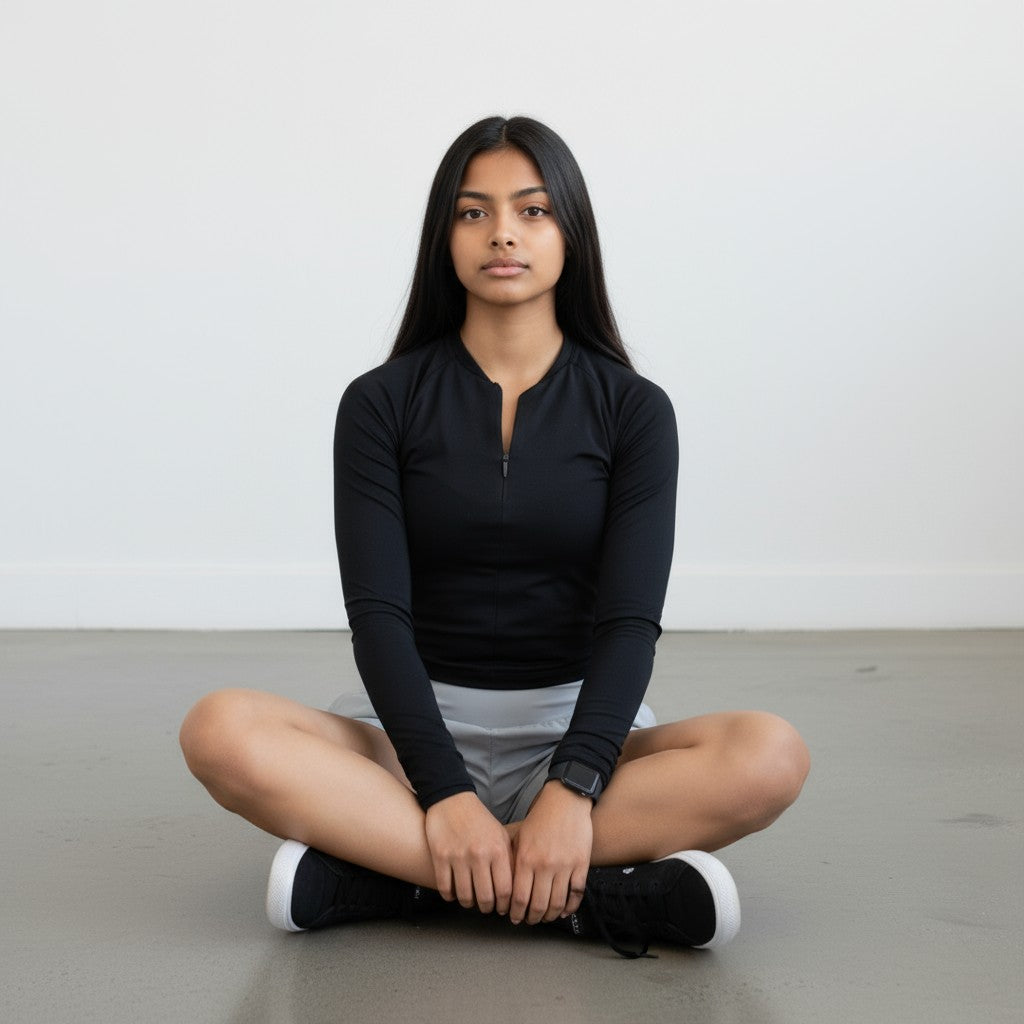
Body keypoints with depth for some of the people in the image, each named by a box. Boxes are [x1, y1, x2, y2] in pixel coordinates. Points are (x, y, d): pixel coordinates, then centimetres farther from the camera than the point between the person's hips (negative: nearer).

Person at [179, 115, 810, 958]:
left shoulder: (632, 409, 2)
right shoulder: (382, 403, 2)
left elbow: (631, 618, -9)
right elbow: (377, 613, -8)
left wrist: (572, 789, -27)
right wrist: (446, 791, -24)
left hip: (576, 730, 1)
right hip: (418, 731, 0)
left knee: (769, 756, -29)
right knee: (222, 731, -29)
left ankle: (368, 876, -29)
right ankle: (588, 895, -32)